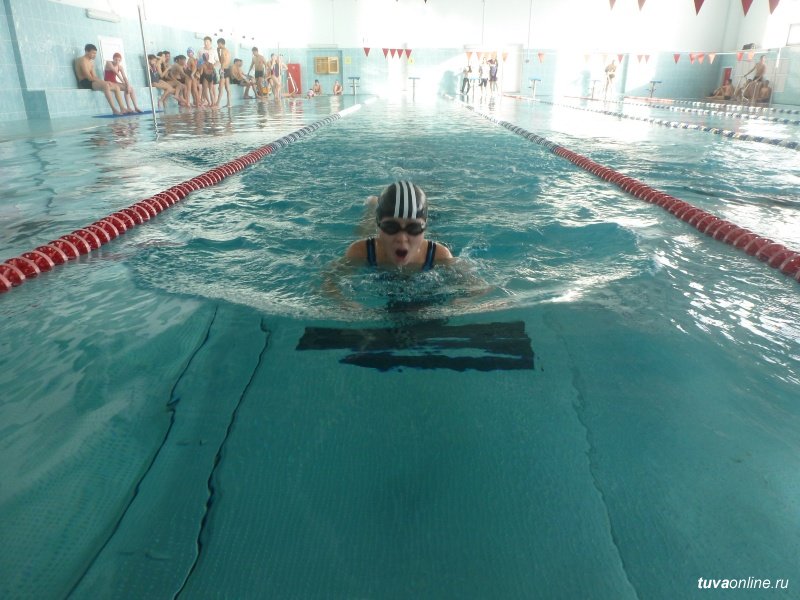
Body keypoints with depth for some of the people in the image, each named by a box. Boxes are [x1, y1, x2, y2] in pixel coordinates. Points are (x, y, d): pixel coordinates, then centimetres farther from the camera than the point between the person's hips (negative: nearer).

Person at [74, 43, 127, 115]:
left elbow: (94, 76, 12)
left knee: (116, 87, 2)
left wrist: (103, 81, -6)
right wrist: (104, 81, -17)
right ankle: (114, 110, -42)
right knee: (106, 85, -35)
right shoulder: (83, 60, -7)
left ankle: (122, 109, -9)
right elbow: (90, 78, -17)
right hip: (85, 83, -10)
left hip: (92, 82, 10)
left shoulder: (91, 62, 22)